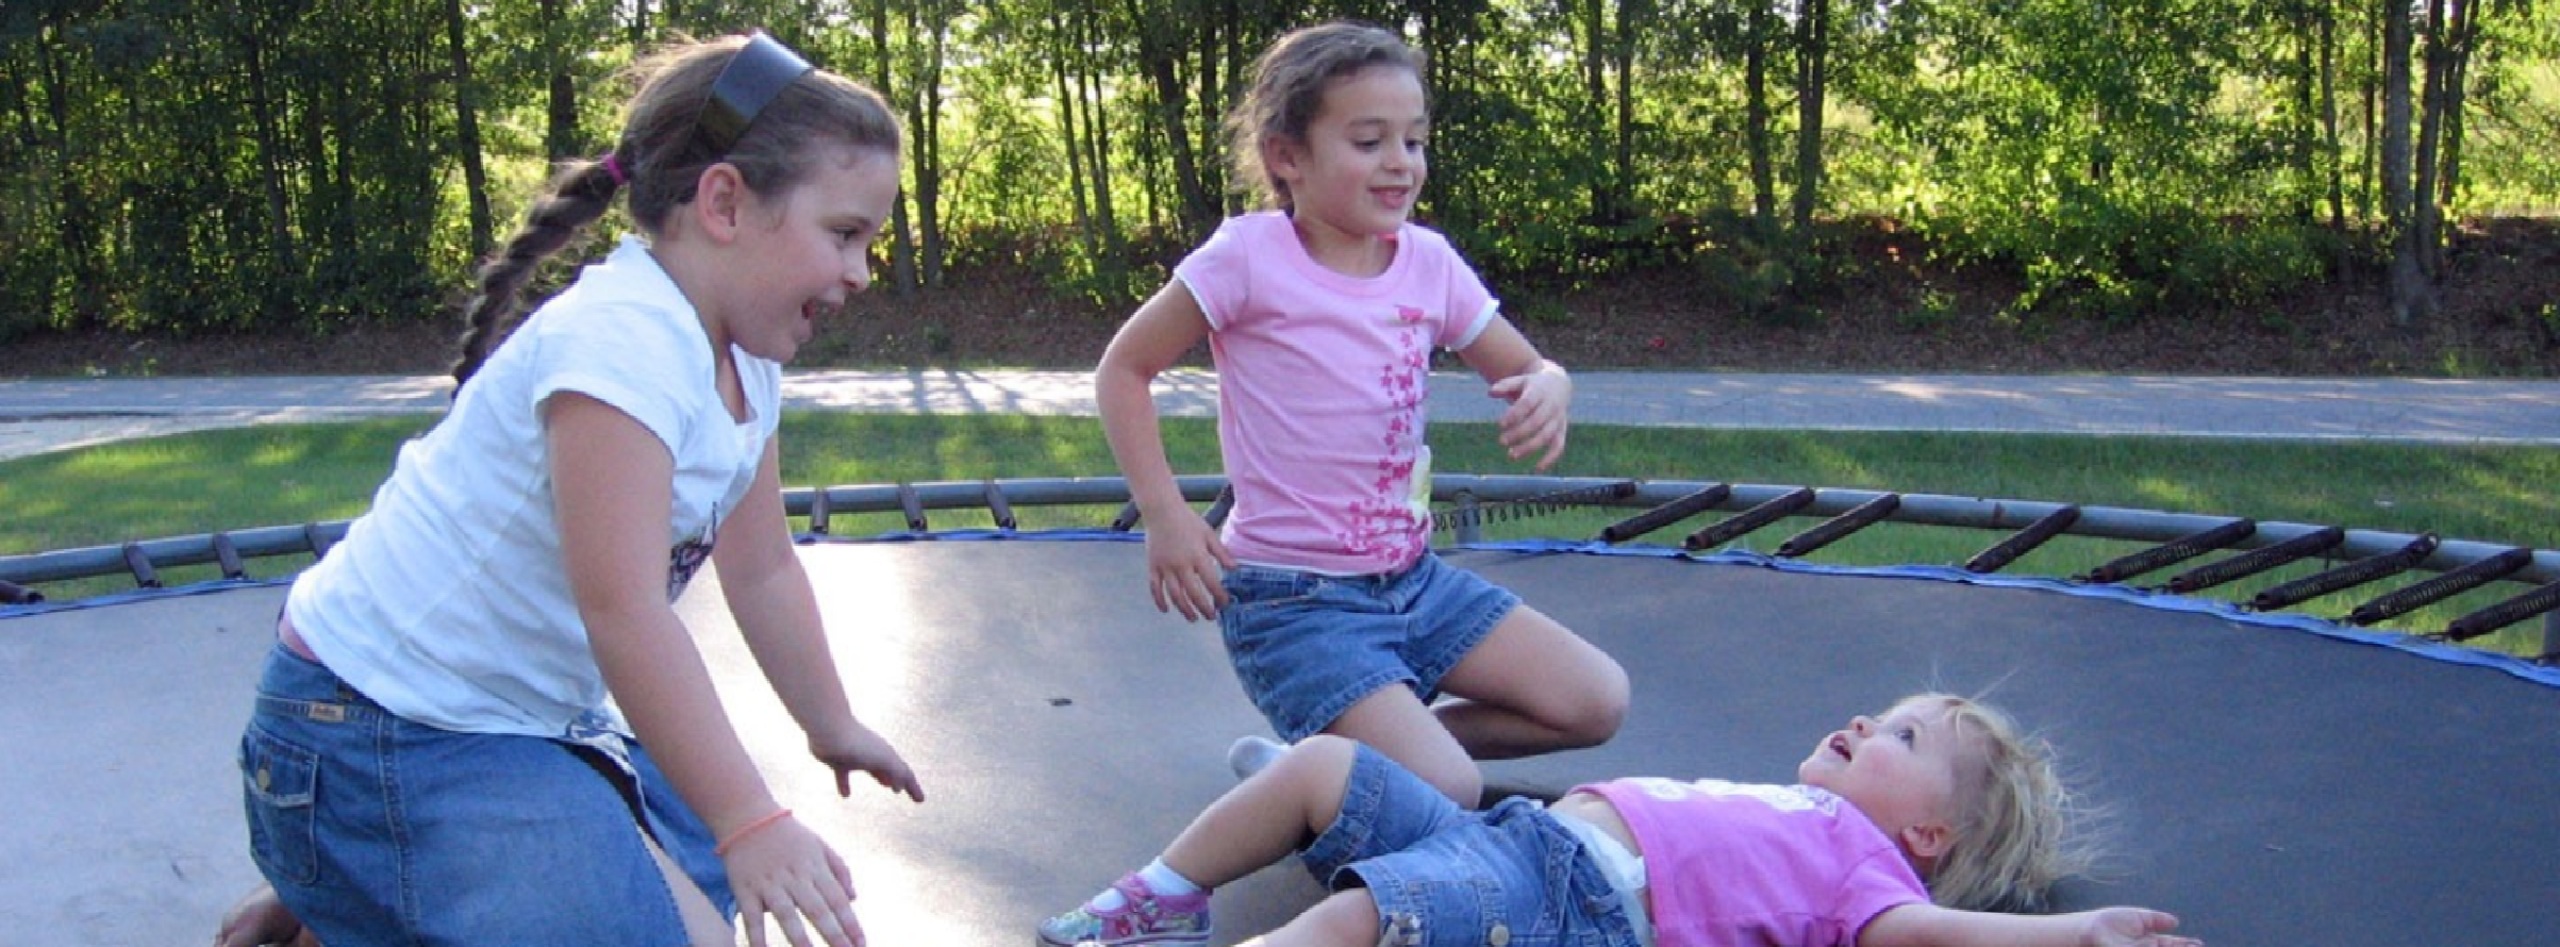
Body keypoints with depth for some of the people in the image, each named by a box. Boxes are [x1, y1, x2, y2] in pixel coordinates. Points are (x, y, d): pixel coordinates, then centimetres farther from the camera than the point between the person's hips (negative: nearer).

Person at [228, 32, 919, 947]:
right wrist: (749, 825, -32)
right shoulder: (621, 343, -26)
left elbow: (762, 571, 14)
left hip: (533, 715, 10)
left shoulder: (741, 362, 4)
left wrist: (834, 728, 23)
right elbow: (624, 614, -30)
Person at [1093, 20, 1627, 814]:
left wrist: (1548, 390, -13)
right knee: (1447, 792, -22)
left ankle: (1367, 738, 10)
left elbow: (1528, 369, 12)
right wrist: (1165, 517, -15)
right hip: (1295, 600, -7)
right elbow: (1123, 371, -6)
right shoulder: (1250, 256, -13)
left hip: (1414, 577, 7)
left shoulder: (1430, 262, 2)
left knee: (1596, 702, -1)